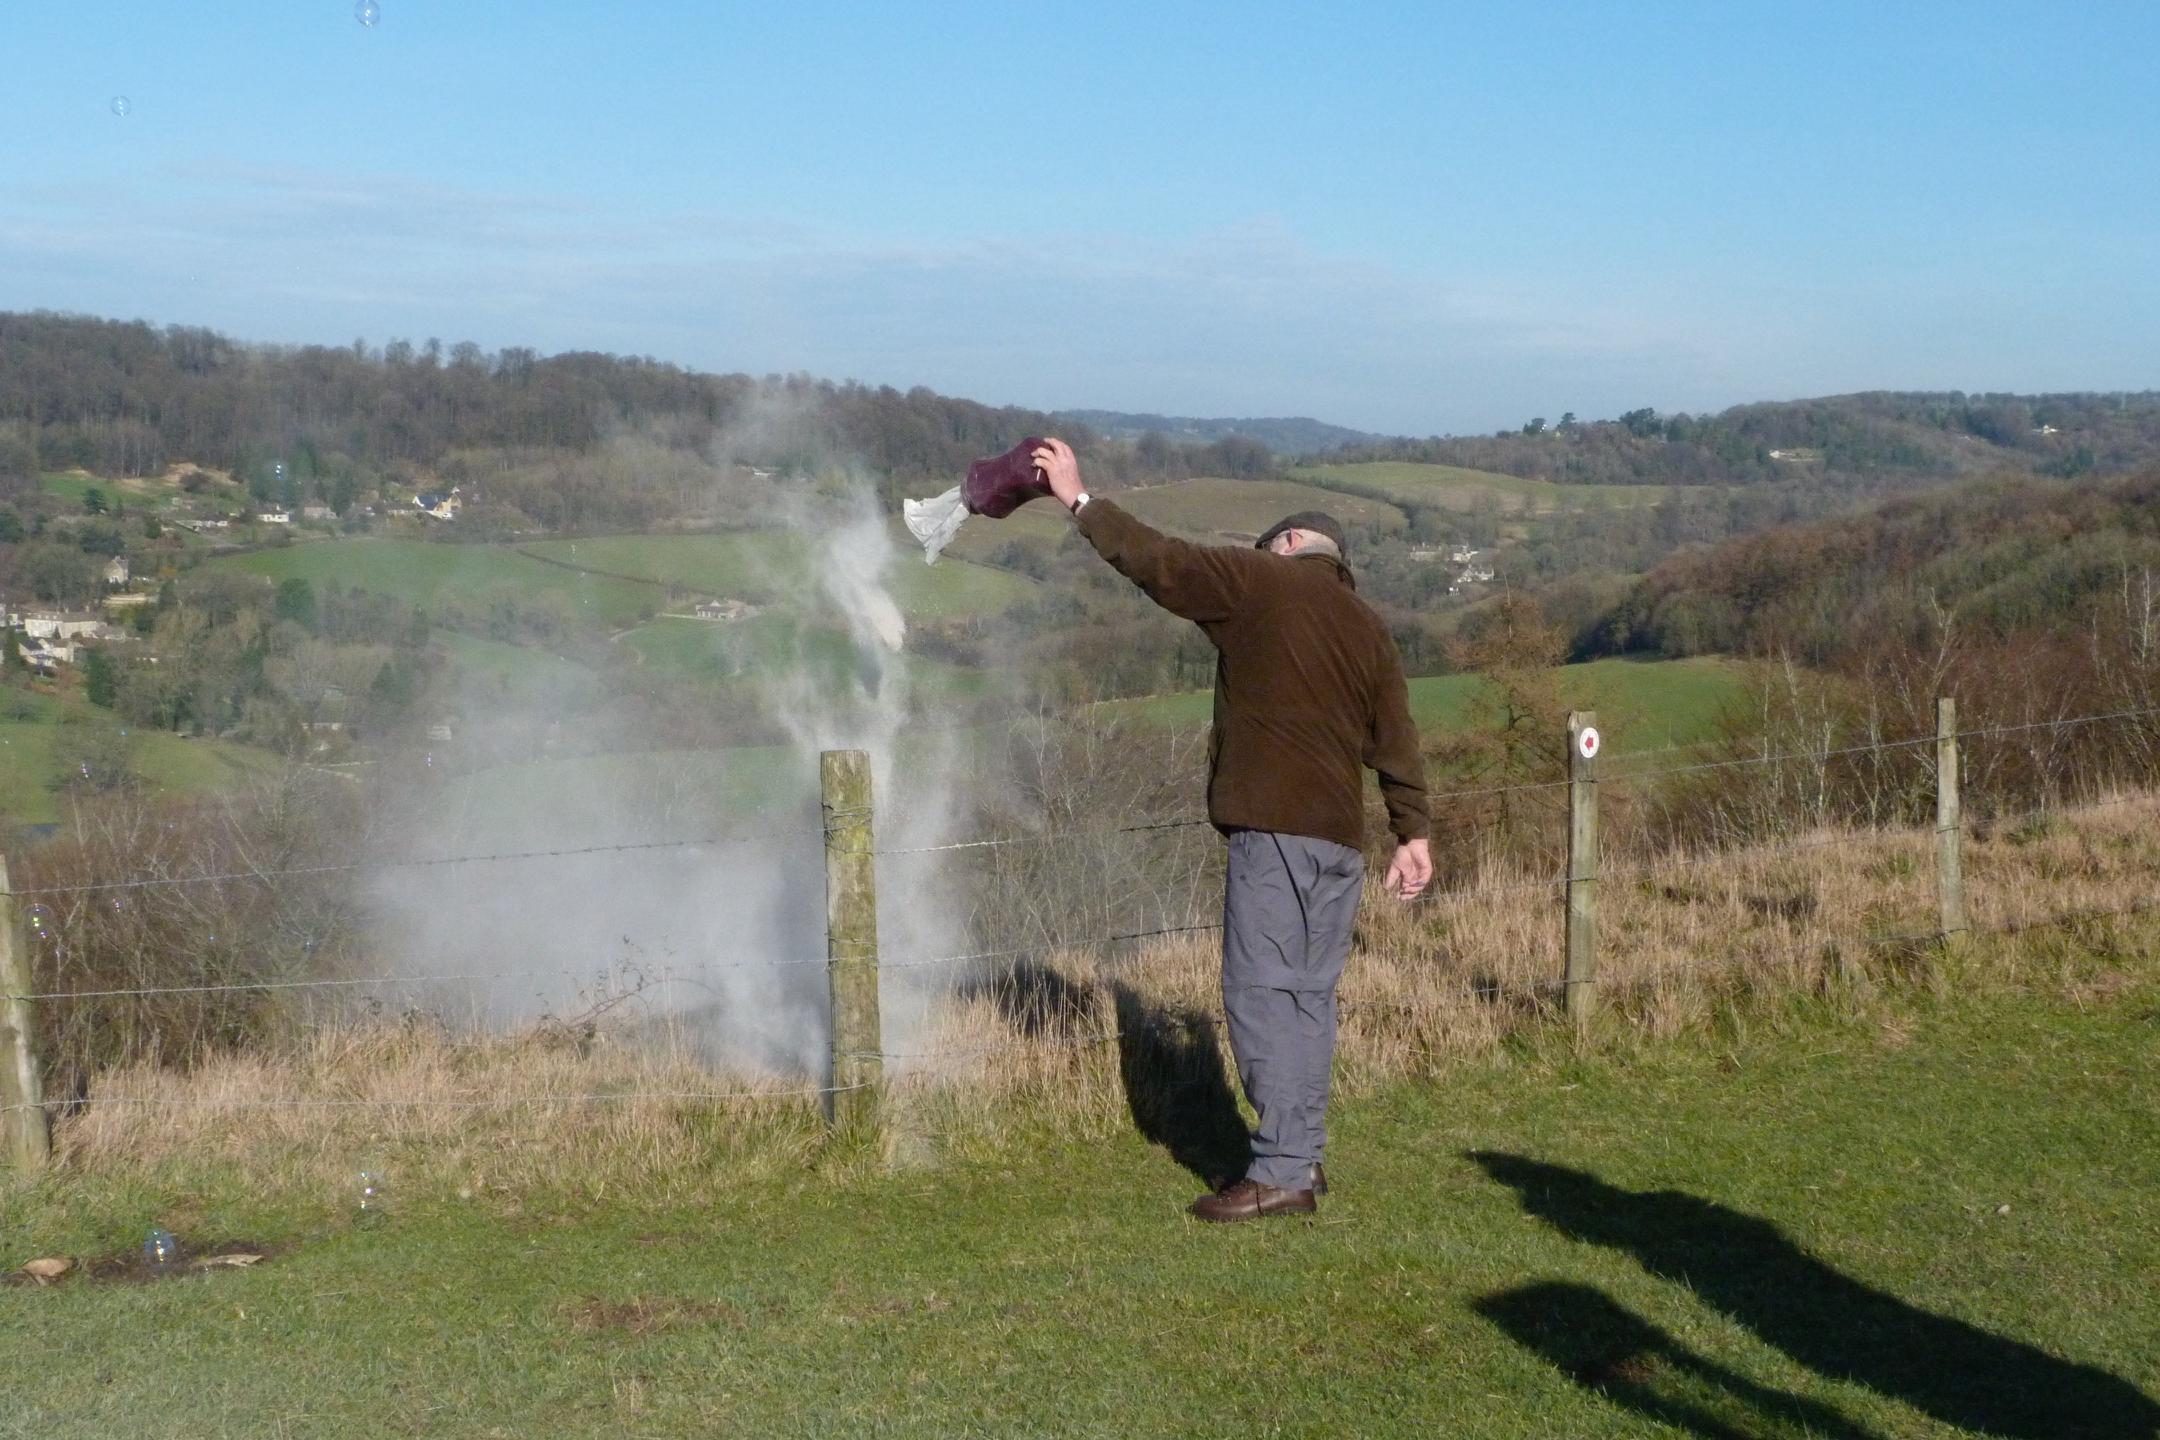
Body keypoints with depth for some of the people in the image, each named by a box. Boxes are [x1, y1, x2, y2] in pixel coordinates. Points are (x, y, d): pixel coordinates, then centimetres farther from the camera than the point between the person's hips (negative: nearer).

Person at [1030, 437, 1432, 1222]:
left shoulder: (1259, 582, 1)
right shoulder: (1369, 628, 18)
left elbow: (1156, 560, -2)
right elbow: (1396, 743, 16)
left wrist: (1080, 500, 8)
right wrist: (1412, 833, 18)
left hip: (1273, 827, -7)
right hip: (1342, 836, 7)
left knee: (1263, 993, -7)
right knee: (1309, 996, 11)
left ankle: (1280, 1171, -9)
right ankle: (1302, 1158, 13)